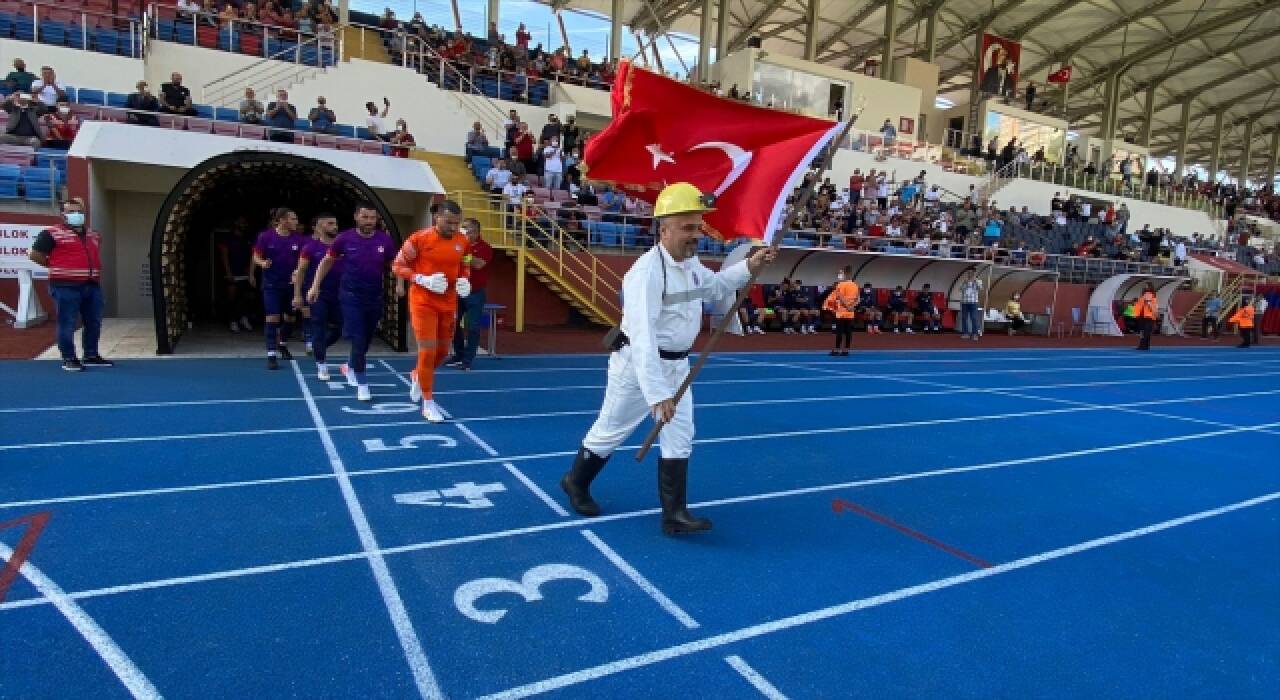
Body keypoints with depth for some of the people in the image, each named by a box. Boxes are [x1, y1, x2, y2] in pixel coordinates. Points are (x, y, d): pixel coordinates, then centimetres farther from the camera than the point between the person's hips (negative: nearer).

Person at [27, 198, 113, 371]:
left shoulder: (94, 235, 17)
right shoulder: (52, 233, -3)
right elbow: (35, 255, -4)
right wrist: (57, 267, 1)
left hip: (92, 286, 6)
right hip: (66, 286, -6)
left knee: (94, 323, 10)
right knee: (67, 324, -3)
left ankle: (91, 356, 21)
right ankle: (69, 359, 3)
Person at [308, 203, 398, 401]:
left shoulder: (385, 240, -6)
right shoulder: (345, 238, -7)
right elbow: (327, 261, 6)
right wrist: (315, 286, 3)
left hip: (375, 297, 3)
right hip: (351, 297, -2)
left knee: (366, 340, 15)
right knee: (358, 340, -8)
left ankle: (351, 367, 43)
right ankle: (362, 384, -1)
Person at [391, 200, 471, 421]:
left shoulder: (462, 242, 1)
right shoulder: (419, 239, -13)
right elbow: (397, 266, -7)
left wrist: (465, 281, -4)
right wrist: (423, 280, -20)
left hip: (449, 304, 5)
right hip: (423, 303, -5)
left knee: (442, 351, 13)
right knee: (428, 351, -7)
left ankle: (416, 376, 43)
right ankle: (428, 403, 6)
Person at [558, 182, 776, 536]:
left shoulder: (692, 264, 1)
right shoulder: (646, 271, -27)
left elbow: (715, 286, 23)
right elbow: (643, 338, -36)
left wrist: (748, 267, 6)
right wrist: (657, 394, -43)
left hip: (676, 365, 8)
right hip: (637, 364, -7)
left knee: (680, 437, 5)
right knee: (610, 430, 10)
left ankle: (674, 513, 13)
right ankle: (576, 482, 35)